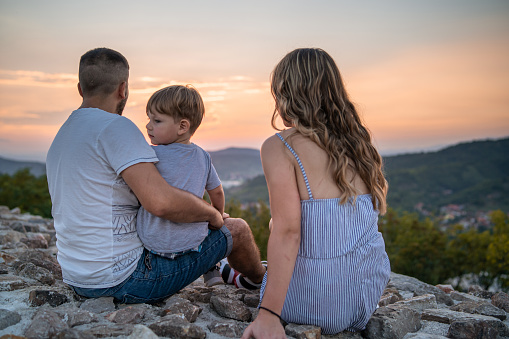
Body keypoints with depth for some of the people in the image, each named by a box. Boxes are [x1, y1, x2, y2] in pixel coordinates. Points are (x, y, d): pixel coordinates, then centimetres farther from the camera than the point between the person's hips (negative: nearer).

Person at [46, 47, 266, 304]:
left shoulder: (62, 136, 10)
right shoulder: (115, 127, -20)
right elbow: (160, 201, -32)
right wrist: (212, 214, -12)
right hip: (124, 279, -9)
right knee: (237, 229, 5)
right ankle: (261, 278, 38)